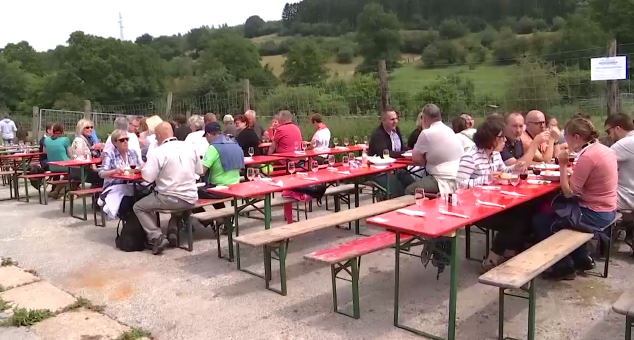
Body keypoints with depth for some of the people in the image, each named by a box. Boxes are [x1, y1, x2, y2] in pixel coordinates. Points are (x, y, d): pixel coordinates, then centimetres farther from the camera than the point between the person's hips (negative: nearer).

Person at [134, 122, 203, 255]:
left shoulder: (158, 151, -12)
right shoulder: (189, 147, 3)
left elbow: (148, 177, -16)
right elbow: (200, 171, 11)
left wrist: (144, 167, 5)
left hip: (169, 198, -5)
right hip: (191, 199, 5)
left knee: (138, 207, 16)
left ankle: (157, 237, 0)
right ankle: (173, 230, 20)